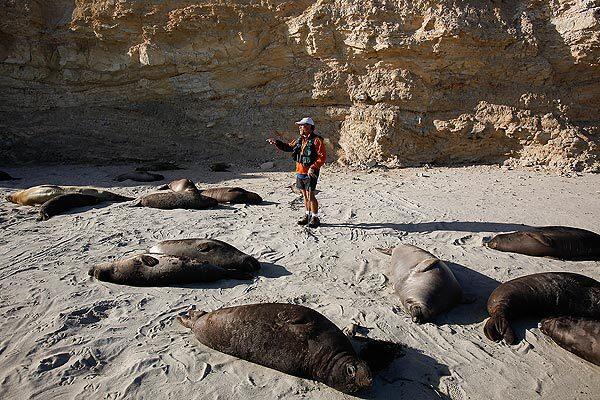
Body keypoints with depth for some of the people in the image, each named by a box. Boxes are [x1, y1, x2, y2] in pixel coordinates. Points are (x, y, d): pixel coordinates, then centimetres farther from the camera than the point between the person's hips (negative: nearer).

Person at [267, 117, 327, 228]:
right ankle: (308, 215, 25)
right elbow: (288, 147, 24)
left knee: (310, 196, -6)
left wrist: (313, 168, -25)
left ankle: (315, 218, 5)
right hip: (300, 172, 8)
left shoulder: (316, 140, -11)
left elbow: (322, 157, -16)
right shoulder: (300, 140, 13)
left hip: (310, 173, -8)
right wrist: (276, 142, 11)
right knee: (305, 195, 14)